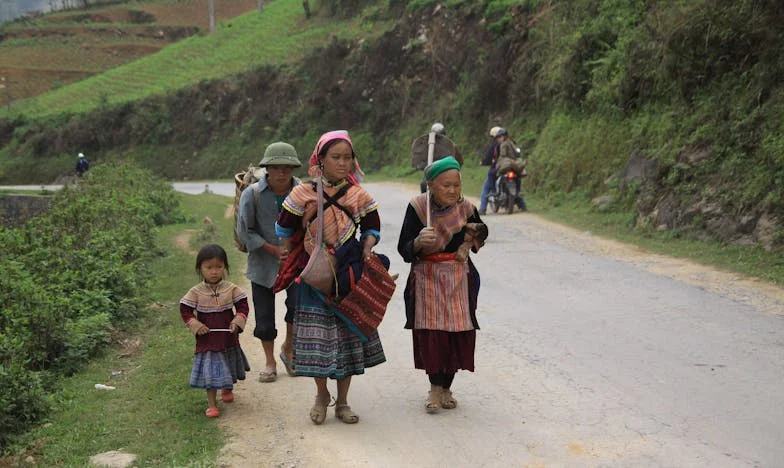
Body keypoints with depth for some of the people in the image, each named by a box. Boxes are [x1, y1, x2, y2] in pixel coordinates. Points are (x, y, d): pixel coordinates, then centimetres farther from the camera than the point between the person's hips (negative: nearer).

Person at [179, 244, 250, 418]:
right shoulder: (196, 292, -10)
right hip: (207, 338, -2)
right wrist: (195, 325, -16)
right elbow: (185, 310, -5)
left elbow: (243, 306, -2)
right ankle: (211, 403, 9)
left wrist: (238, 321, -17)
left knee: (229, 366, 21)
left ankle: (227, 388, 49)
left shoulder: (232, 289, -8)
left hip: (228, 337, 2)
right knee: (210, 371, -1)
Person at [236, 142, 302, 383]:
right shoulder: (252, 194, -10)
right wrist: (274, 250, -12)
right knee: (264, 314, 7)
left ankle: (288, 349, 14)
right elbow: (245, 232, -6)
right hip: (263, 262, 0)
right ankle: (270, 361, 26)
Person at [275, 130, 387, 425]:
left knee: (348, 336, 7)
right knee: (317, 335, 0)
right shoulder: (303, 194, -6)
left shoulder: (360, 196, 0)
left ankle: (342, 402, 22)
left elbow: (372, 228, 13)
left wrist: (366, 250, -5)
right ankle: (321, 395, 24)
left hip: (348, 278, 2)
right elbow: (284, 229, 6)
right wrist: (293, 259, 7)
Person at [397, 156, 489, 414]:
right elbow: (403, 249, -12)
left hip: (459, 279, 2)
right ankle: (435, 389, 3)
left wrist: (476, 232, -3)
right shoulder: (417, 208, -11)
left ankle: (445, 388, 18)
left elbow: (480, 237, 19)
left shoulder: (466, 208, -4)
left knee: (458, 333, 4)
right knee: (431, 333, -7)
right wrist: (419, 241, -32)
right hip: (427, 280, -2)